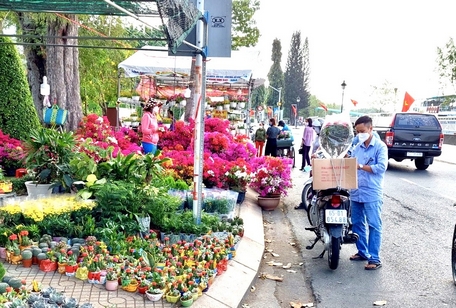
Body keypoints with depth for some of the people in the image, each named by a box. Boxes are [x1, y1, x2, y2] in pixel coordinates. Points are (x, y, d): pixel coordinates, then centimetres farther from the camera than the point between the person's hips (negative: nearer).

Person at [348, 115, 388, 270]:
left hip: (372, 193, -7)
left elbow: (381, 167, -15)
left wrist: (361, 166, -20)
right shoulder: (357, 148, 14)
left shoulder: (380, 146, -5)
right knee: (357, 224, 15)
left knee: (374, 226, -3)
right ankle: (362, 252, 29)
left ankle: (375, 259, 2)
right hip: (356, 192, 7)